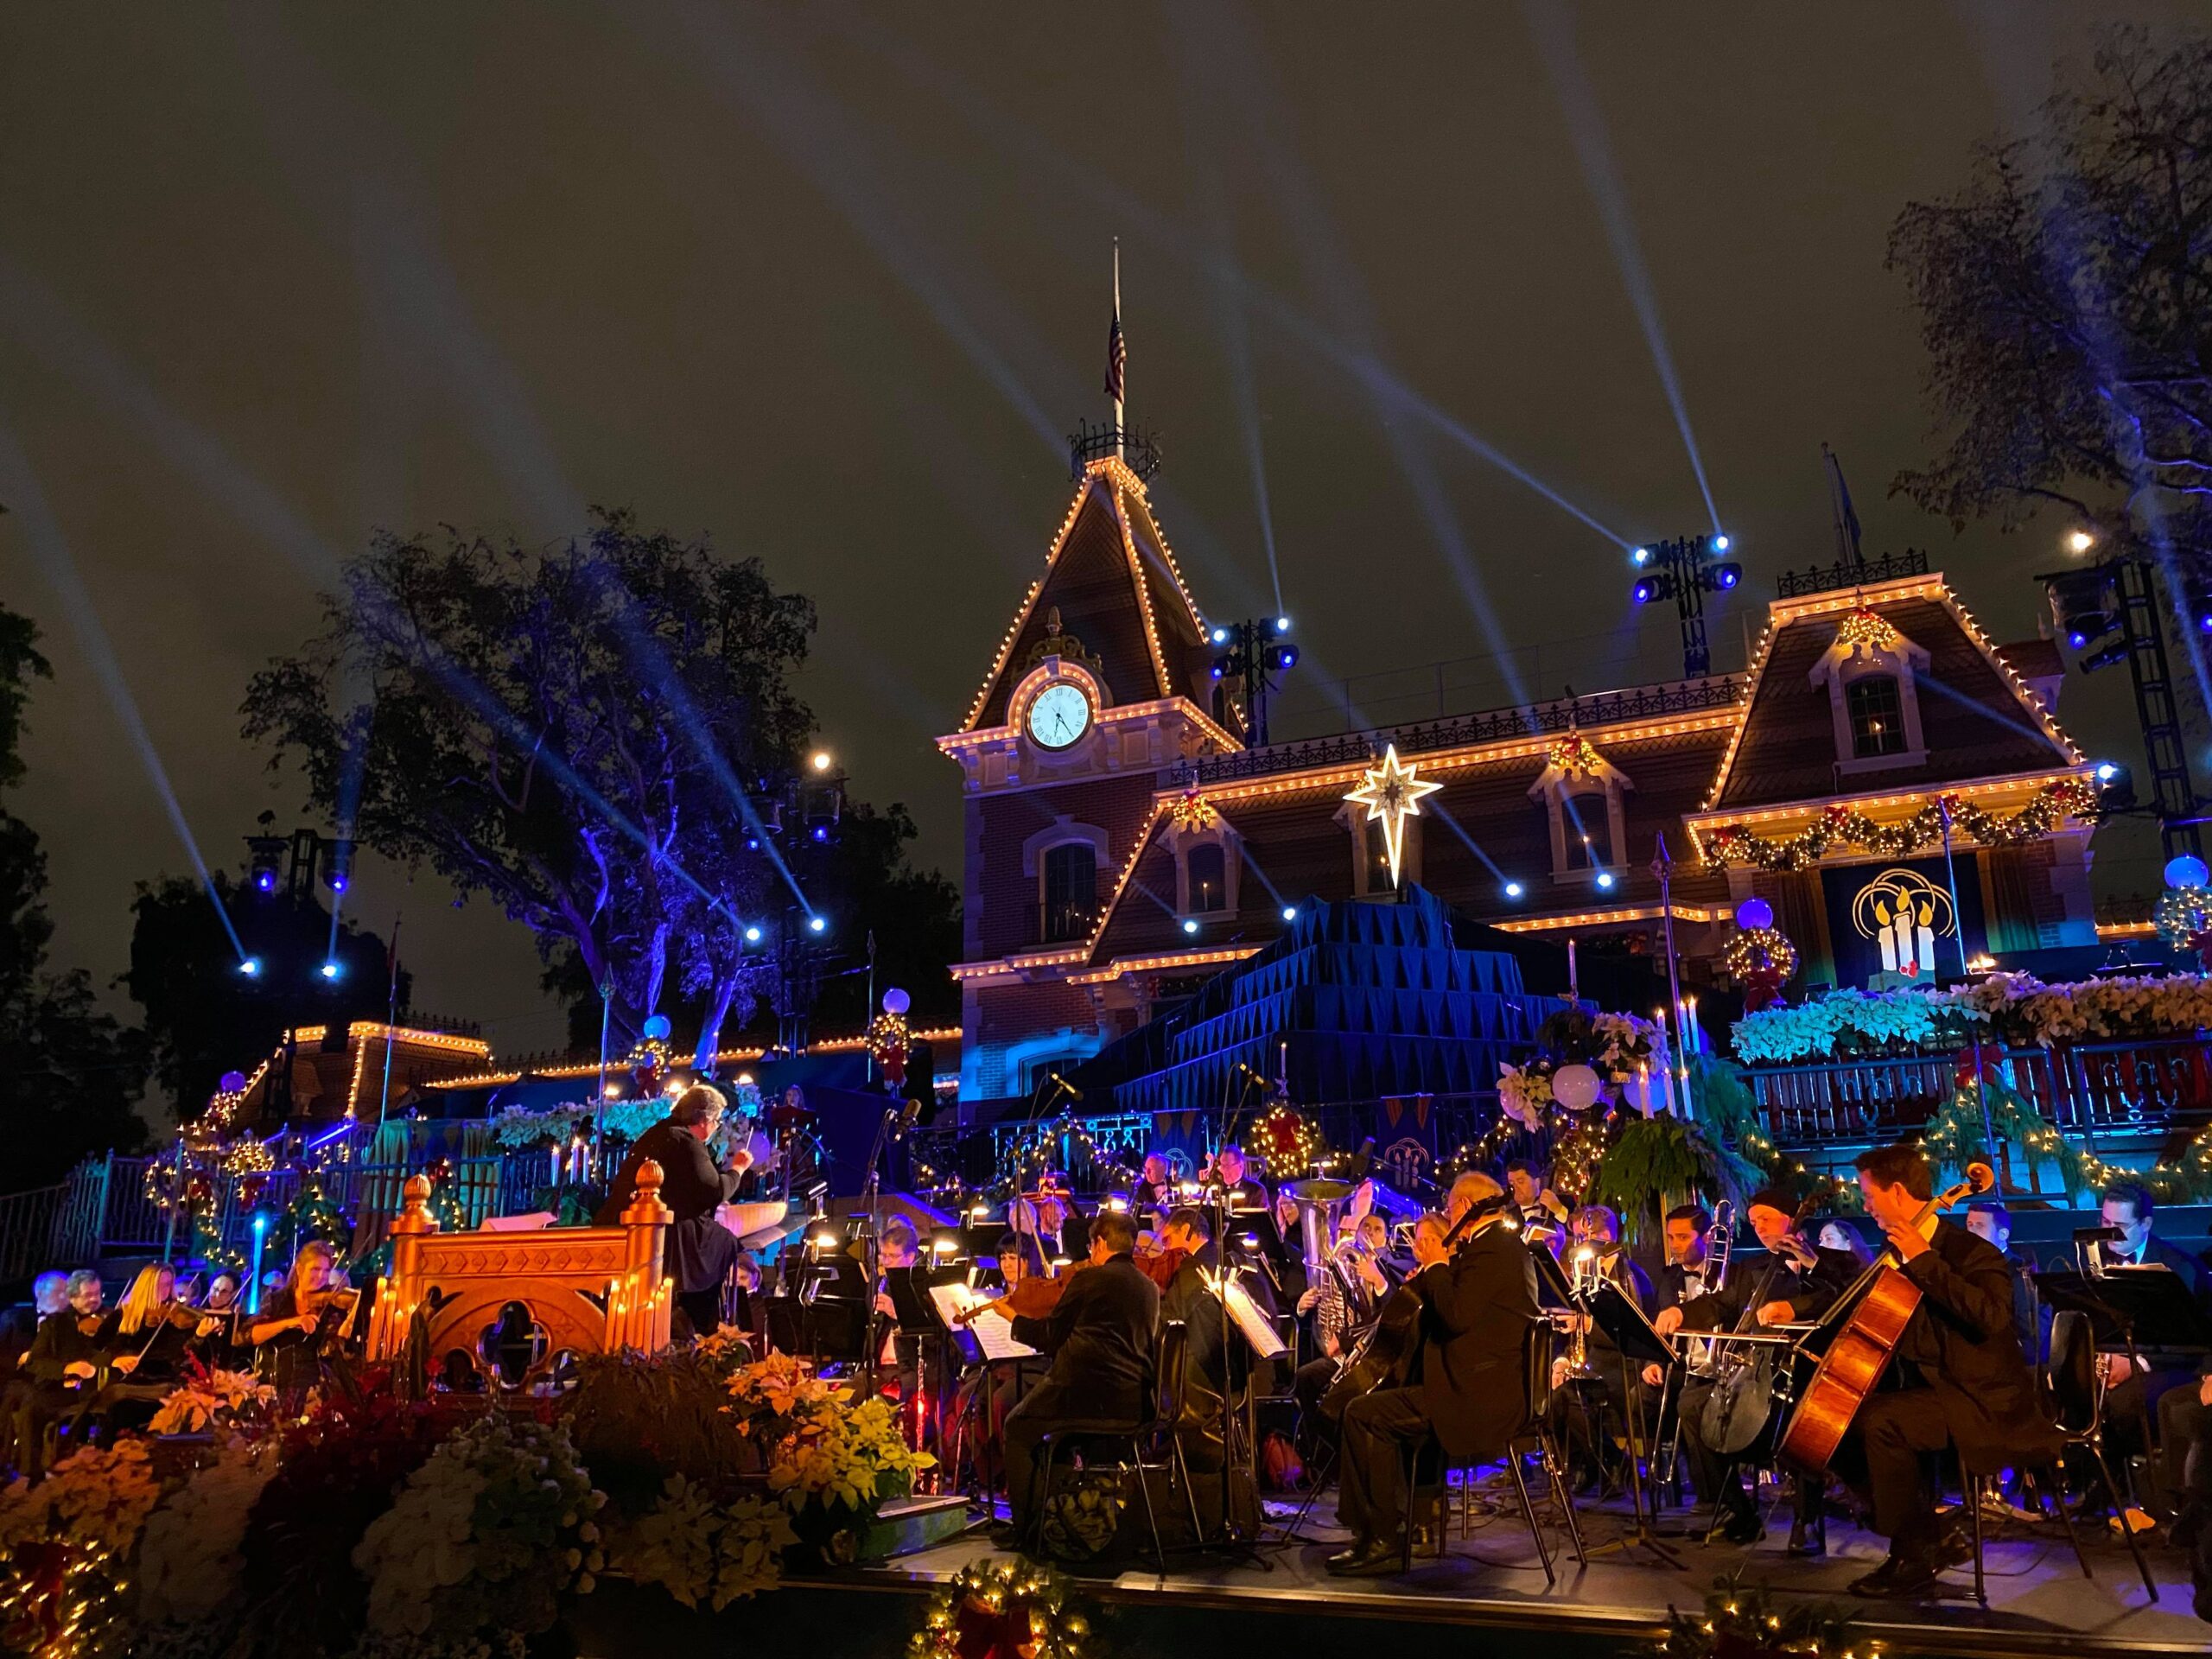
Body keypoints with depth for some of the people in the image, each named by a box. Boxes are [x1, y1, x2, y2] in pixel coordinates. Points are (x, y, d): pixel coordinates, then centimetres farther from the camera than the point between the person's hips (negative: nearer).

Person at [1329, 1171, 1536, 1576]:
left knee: (1362, 1414, -13)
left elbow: (1458, 1315, -25)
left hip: (1479, 1398, -11)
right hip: (1498, 1392, 11)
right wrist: (1432, 1276, 12)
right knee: (1389, 1413, 24)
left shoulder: (1489, 1248, -15)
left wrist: (1436, 1265, -12)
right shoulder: (1509, 1245, 17)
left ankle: (1380, 1539, -5)